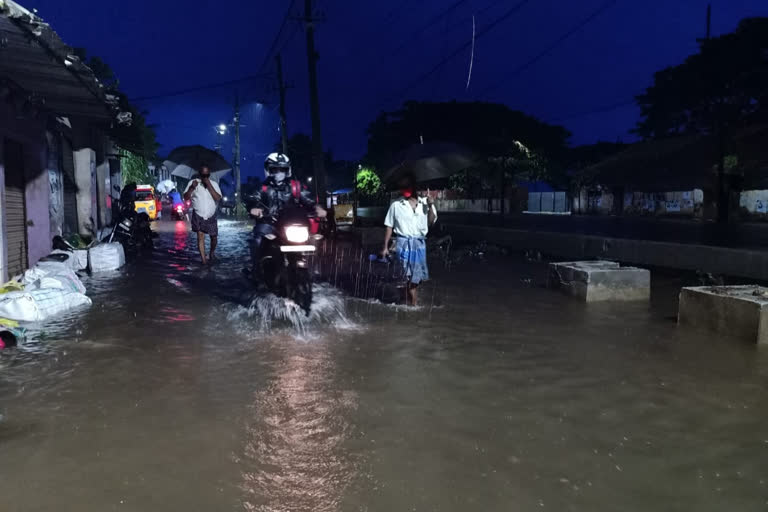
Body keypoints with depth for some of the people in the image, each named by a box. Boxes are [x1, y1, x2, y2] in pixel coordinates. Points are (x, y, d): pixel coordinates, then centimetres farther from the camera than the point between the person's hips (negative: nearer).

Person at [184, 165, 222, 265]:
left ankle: (212, 253, 37)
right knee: (200, 236, -10)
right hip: (198, 215, -2)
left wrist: (209, 185, -16)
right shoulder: (193, 182, -1)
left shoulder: (214, 184, 3)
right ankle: (204, 260, -8)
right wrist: (192, 188, -21)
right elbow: (186, 198, -5)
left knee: (214, 237, 9)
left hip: (211, 216, 2)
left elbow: (218, 198, -11)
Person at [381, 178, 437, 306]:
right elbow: (389, 227, 3)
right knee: (410, 276, -4)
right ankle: (413, 303, 5)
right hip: (404, 243, -3)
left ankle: (410, 301, 26)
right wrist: (385, 247, 1)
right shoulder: (396, 205, -1)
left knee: (417, 276, 10)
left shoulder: (424, 203, 5)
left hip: (420, 243, 3)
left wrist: (431, 206, -10)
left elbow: (431, 222, 4)